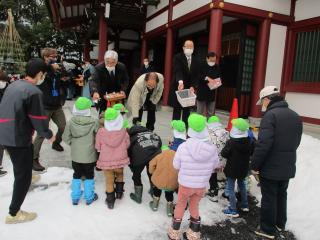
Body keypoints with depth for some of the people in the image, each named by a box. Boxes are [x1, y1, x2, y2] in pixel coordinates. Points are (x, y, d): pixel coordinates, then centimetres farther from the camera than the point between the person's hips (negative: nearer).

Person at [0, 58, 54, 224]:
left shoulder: (13, 85, 9)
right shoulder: (34, 92, -18)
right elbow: (39, 119, -17)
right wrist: (49, 135, 1)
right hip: (19, 138, -8)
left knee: (20, 167, 32)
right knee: (23, 175, 4)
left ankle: (24, 178, 57)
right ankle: (14, 213, 14)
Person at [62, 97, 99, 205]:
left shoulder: (71, 122, -11)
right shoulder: (94, 122, -19)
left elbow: (66, 138, -5)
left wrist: (73, 144, 11)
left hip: (75, 155, 2)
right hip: (90, 156, -2)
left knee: (76, 175, 19)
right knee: (89, 175, 15)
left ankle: (75, 197, 29)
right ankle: (89, 197, 26)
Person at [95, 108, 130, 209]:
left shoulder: (101, 132, -15)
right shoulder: (123, 131, -13)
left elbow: (98, 147, -2)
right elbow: (127, 145, 0)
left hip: (106, 161, -1)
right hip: (120, 160, 1)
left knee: (109, 180, 15)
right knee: (120, 174, 31)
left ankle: (110, 201, 26)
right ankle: (119, 192, 37)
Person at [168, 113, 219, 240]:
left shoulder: (183, 147, -24)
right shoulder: (212, 148, -18)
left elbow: (176, 166, -10)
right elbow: (215, 165, 0)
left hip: (185, 184, -1)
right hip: (202, 185, 2)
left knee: (180, 205, 22)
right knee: (194, 206, 24)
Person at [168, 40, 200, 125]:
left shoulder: (196, 61, 8)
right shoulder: (178, 57, -5)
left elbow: (196, 75, 4)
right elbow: (178, 71, -22)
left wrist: (192, 86, -14)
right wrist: (180, 82, -40)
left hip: (189, 89, 4)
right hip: (178, 88, -4)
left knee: (187, 111, 7)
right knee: (177, 110, 1)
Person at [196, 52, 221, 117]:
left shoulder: (217, 68, 9)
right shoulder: (202, 66, -5)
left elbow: (219, 78, 13)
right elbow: (198, 76, -18)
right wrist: (207, 78, -31)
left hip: (211, 93, 4)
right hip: (202, 92, -4)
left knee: (210, 113, 9)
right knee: (200, 112, 4)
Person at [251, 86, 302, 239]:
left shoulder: (270, 115, -20)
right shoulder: (295, 116, 7)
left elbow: (263, 144, -26)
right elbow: (296, 142, 15)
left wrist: (255, 165, -17)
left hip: (270, 167, -8)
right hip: (288, 167, 8)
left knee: (269, 198, 6)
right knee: (281, 195, 23)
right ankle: (280, 223, 39)